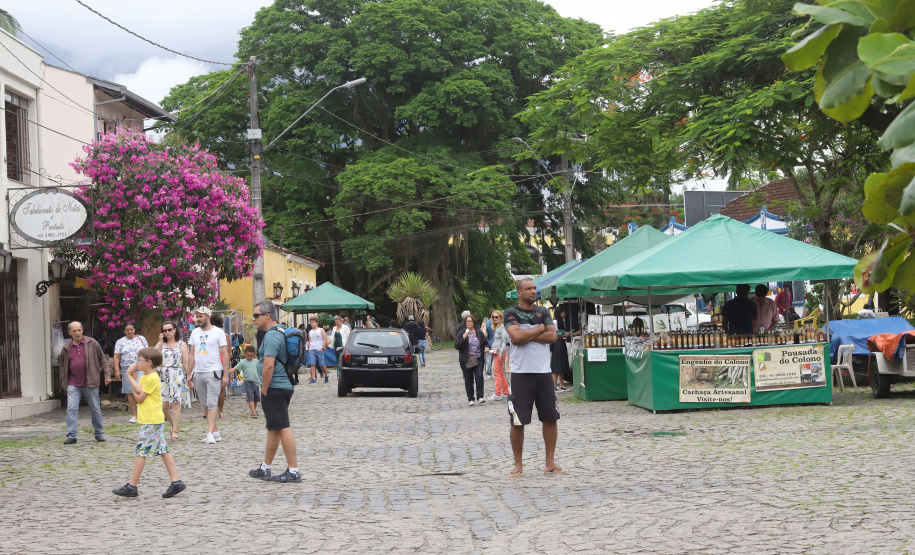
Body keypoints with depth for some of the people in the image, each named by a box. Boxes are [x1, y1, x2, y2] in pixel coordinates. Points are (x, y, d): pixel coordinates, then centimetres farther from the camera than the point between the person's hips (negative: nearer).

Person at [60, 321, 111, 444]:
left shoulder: (92, 343, 0)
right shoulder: (66, 348, 5)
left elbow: (103, 360, 4)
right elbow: (62, 365, 16)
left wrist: (107, 374, -3)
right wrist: (63, 381, 9)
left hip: (90, 383, -1)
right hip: (73, 384, 1)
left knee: (95, 410, 7)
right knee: (71, 409, -6)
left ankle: (99, 434, 20)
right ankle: (71, 436, -2)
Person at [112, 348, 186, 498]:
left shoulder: (152, 379, -15)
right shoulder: (144, 377, 17)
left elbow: (139, 398, -12)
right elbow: (138, 390, 2)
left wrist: (131, 378, -4)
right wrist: (132, 377, -8)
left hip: (151, 422, -10)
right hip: (155, 420, 10)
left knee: (141, 451, -6)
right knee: (163, 451, 7)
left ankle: (131, 487, -3)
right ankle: (176, 482, 6)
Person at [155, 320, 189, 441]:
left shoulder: (181, 344, 5)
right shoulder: (162, 345, 14)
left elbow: (186, 362, 0)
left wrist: (188, 377, -8)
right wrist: (160, 341, -1)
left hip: (177, 376, -4)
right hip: (164, 376, 4)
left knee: (175, 403, -8)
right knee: (163, 405, -1)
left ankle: (175, 431, -4)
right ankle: (175, 424, 20)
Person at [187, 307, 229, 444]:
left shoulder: (218, 332, -3)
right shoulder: (195, 332, 13)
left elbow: (225, 354, -4)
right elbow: (191, 354, 16)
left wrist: (225, 375, -10)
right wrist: (189, 374, 10)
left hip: (213, 372, -6)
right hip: (198, 373, 6)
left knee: (212, 403, -11)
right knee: (206, 405, 8)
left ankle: (210, 434, -14)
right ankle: (216, 431, 17)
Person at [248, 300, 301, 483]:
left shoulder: (271, 336, -17)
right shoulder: (280, 332, 17)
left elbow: (268, 365, -25)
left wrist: (264, 390, -16)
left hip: (275, 388, -11)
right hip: (284, 386, 11)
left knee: (282, 429, -8)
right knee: (273, 429, 17)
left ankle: (293, 472, -7)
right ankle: (265, 469, 27)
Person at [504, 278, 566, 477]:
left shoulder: (543, 312, 11)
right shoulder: (511, 314, -2)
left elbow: (552, 336, -3)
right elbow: (517, 336, -19)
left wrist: (527, 336, -12)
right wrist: (540, 329, -7)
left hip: (543, 372, 4)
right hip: (521, 373, -4)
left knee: (551, 417, 6)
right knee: (517, 421, -1)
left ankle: (550, 463, 17)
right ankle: (518, 465, 11)